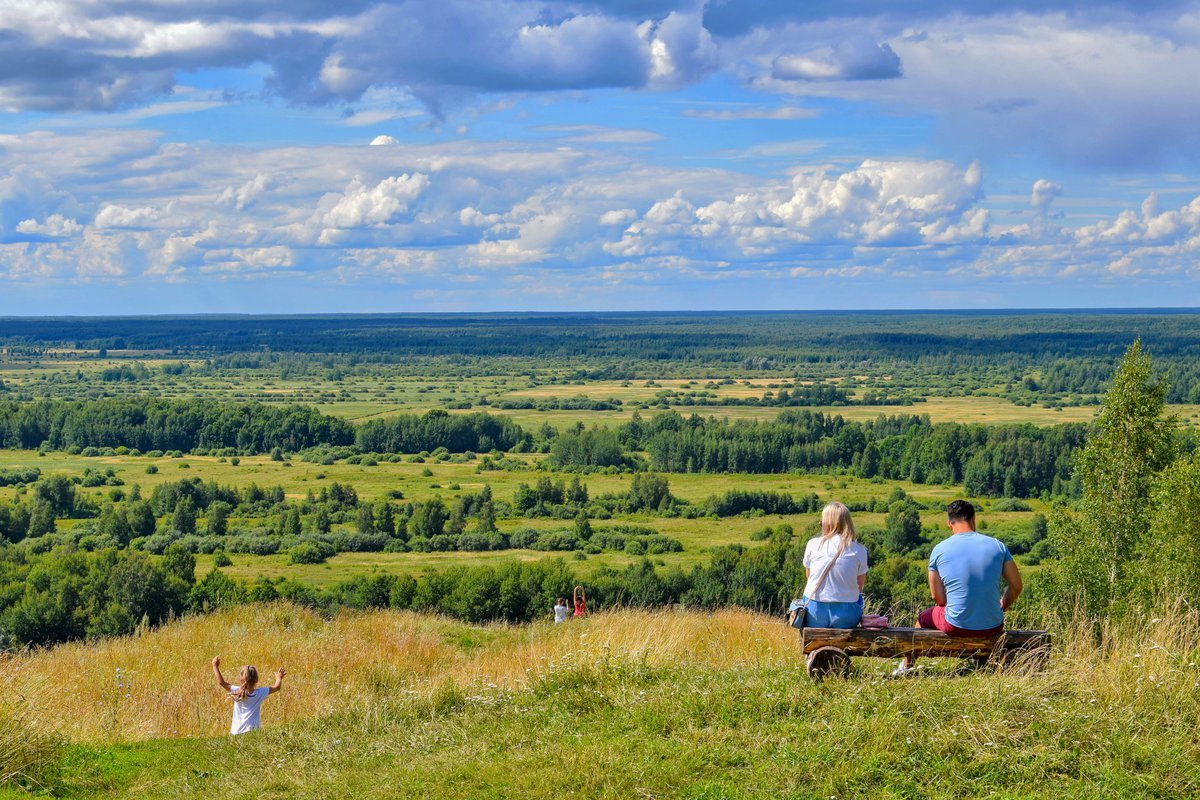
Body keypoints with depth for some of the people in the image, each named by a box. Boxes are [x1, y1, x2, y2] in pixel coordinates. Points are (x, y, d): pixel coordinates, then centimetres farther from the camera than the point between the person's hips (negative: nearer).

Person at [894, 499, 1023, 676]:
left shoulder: (939, 550, -5)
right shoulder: (997, 546, -2)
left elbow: (938, 598, -1)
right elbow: (1016, 586, 2)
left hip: (956, 627, -2)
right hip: (993, 628, 2)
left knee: (923, 618, 30)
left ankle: (906, 666, 47)